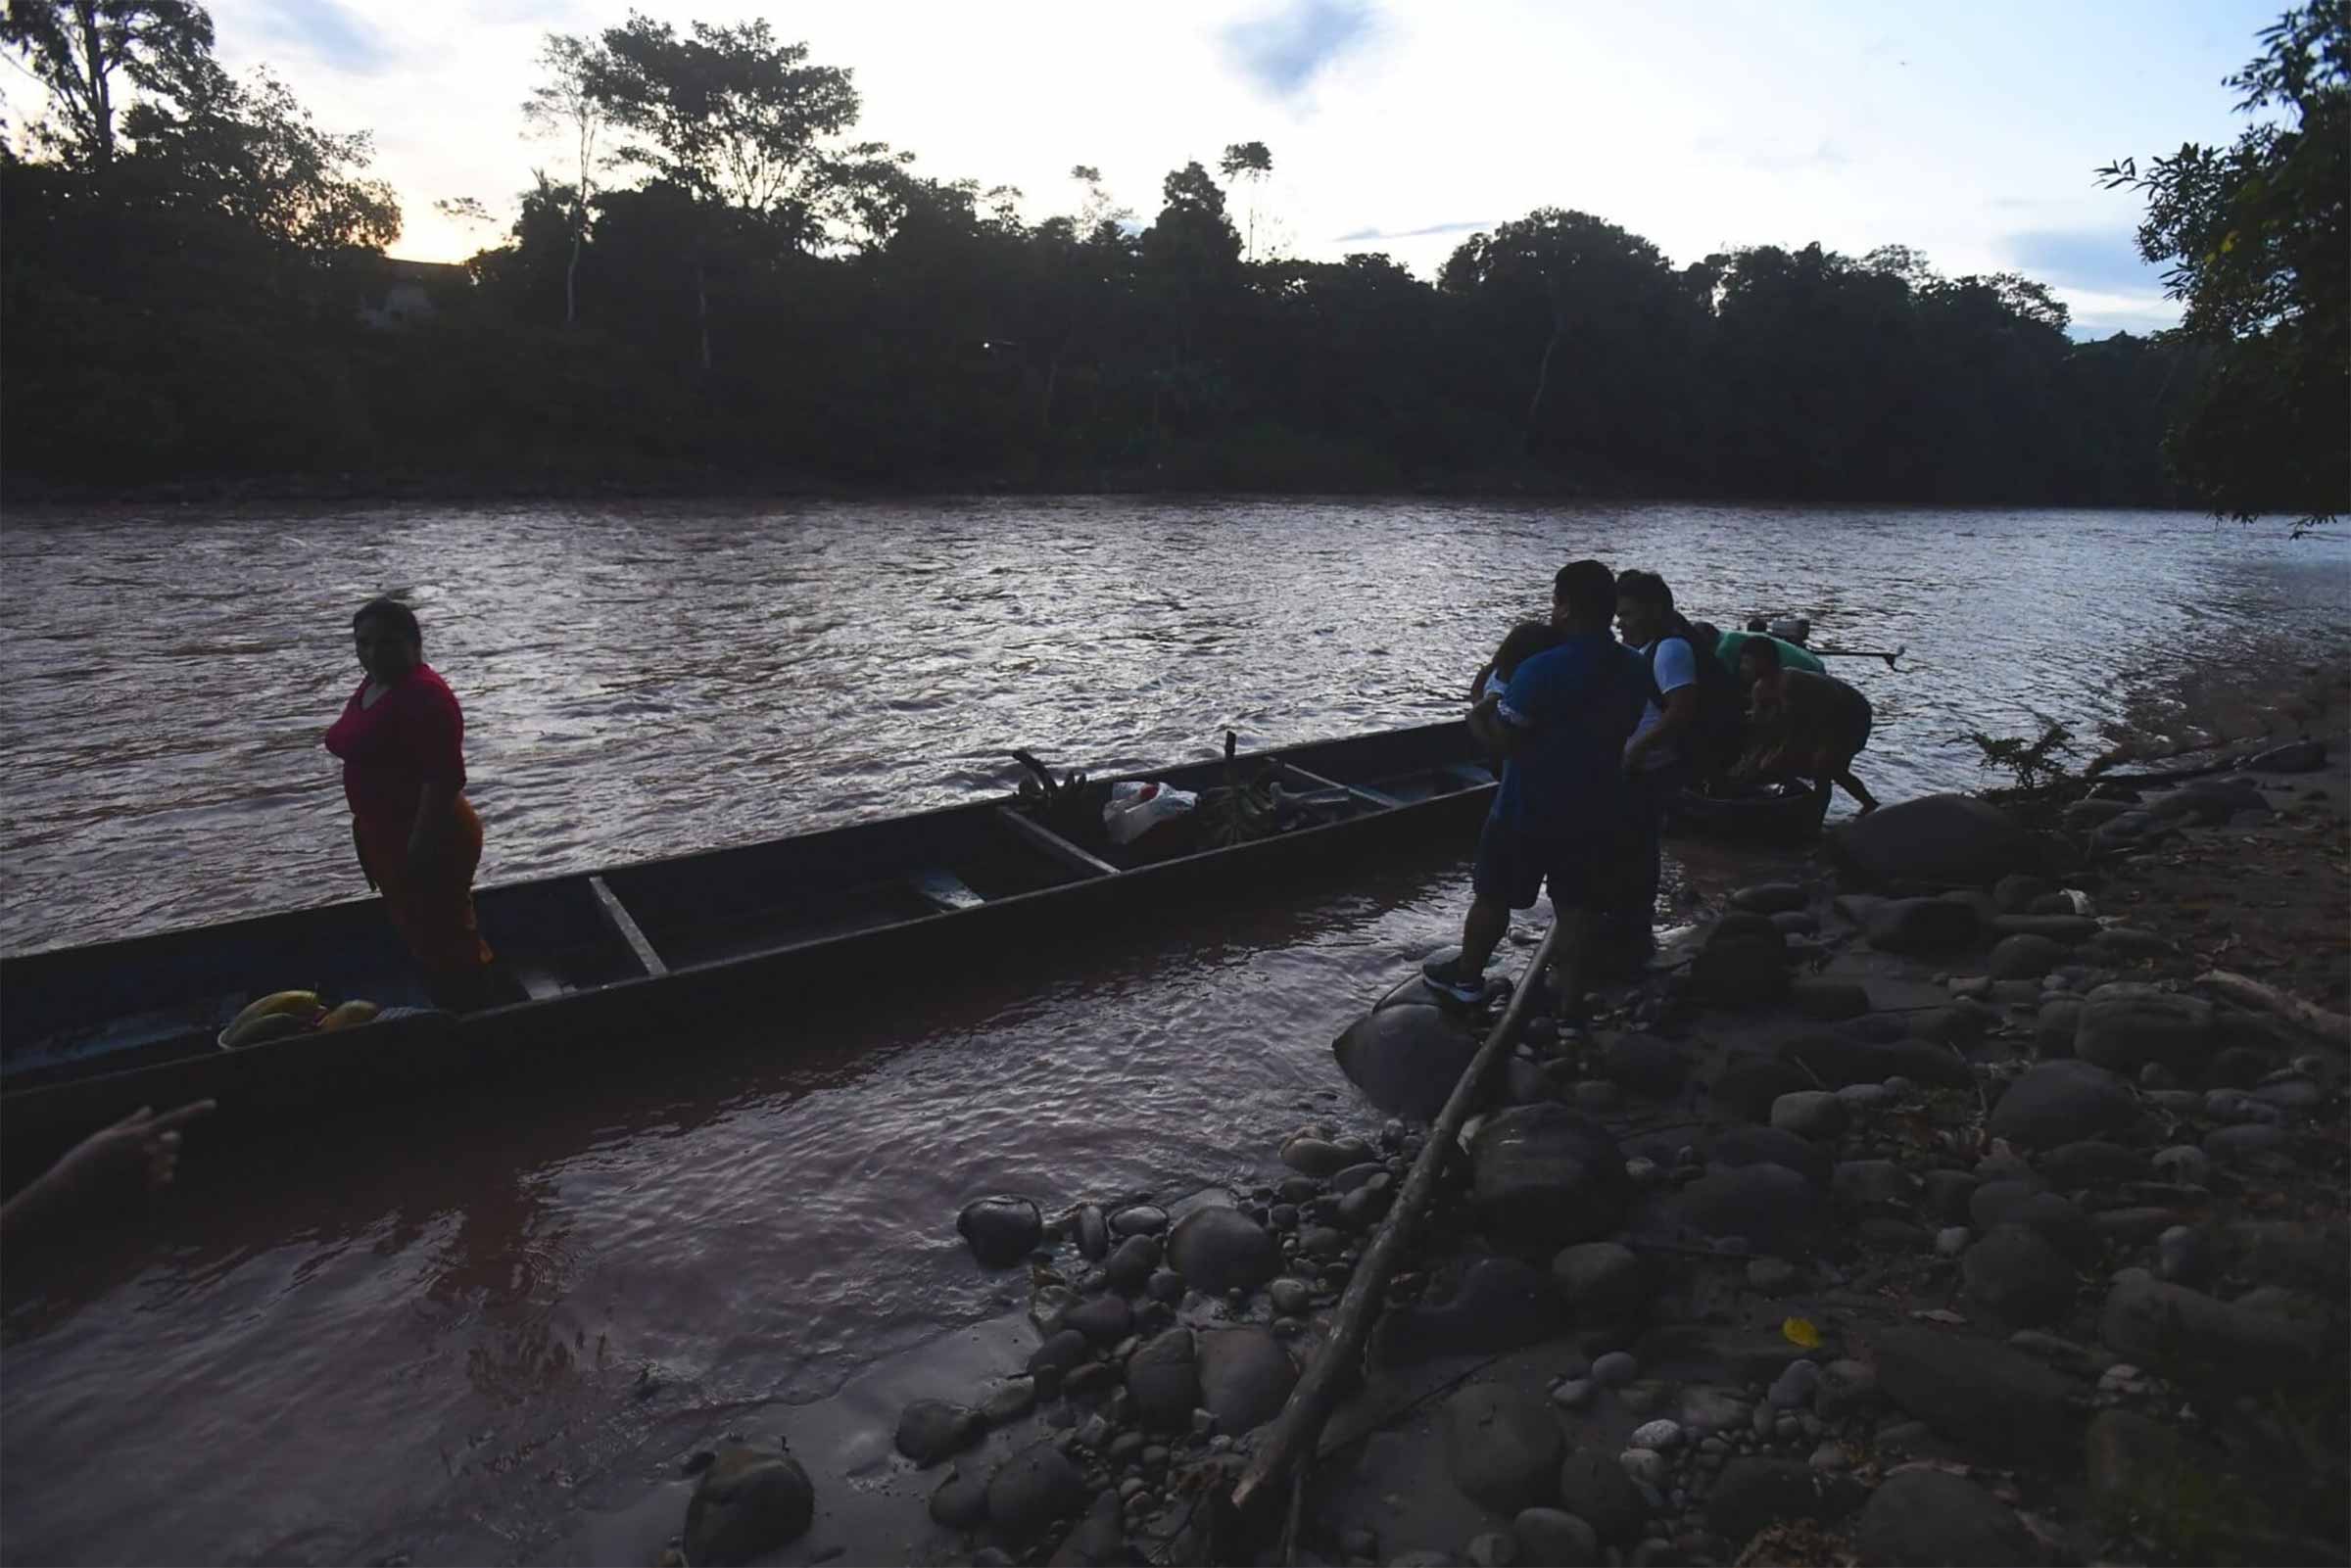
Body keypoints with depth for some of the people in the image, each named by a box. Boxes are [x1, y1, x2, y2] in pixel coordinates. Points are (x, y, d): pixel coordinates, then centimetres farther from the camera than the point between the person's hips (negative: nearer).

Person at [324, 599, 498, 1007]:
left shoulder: (425, 694, -22)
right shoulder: (370, 687, 10)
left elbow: (445, 777, -26)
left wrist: (419, 845, -26)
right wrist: (365, 827, 19)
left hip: (429, 838, -10)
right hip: (385, 834, 10)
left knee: (447, 937, 0)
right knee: (417, 934, 20)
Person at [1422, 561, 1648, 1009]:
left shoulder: (1542, 670, -23)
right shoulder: (1632, 671, -1)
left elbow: (1506, 736, -17)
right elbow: (1619, 732, 8)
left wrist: (1491, 705, 1)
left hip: (1528, 811, -5)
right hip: (1595, 811, 5)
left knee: (1492, 897, 14)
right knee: (1577, 908, 13)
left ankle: (1466, 977, 30)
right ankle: (1572, 1002, 21)